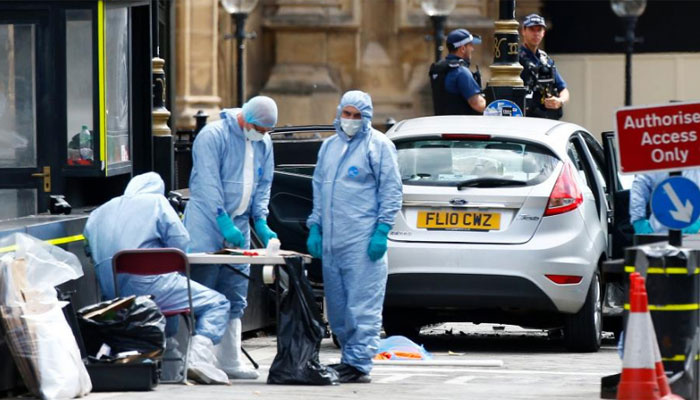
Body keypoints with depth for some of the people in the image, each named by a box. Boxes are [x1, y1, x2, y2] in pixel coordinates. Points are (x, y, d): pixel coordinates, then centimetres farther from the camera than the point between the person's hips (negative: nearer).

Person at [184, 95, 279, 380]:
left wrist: (261, 222, 1)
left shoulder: (263, 143, 11)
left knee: (235, 299, 7)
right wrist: (224, 223, -21)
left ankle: (230, 361, 12)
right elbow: (208, 183, -17)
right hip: (206, 224, -7)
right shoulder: (213, 135, -12)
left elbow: (263, 185, 16)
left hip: (239, 226, 7)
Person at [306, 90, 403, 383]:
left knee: (362, 306, -9)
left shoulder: (378, 145, -1)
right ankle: (350, 357, 17)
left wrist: (382, 231, -11)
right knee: (337, 307, 9)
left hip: (363, 243, -7)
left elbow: (391, 191, -4)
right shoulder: (329, 146, 19)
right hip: (331, 243, 7)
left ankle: (359, 364, -9)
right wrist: (315, 227, 15)